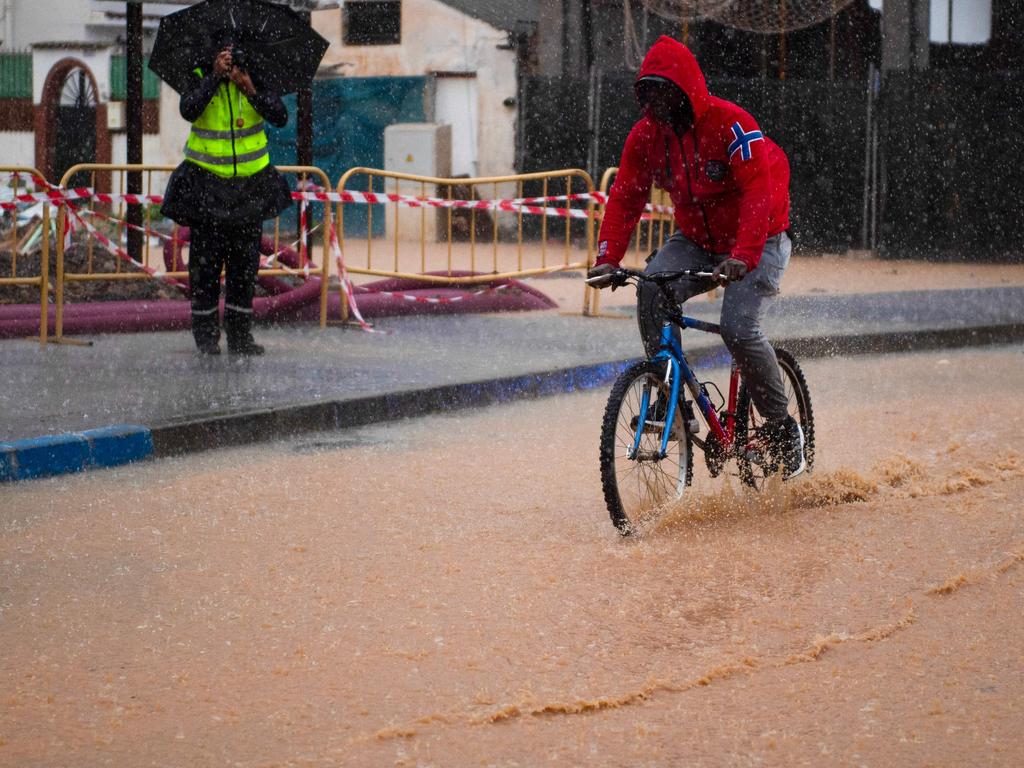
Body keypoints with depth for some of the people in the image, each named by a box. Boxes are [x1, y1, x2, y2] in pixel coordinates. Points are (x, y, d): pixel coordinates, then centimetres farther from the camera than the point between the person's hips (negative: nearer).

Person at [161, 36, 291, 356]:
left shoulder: (256, 79, 0)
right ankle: (206, 335, 9)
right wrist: (215, 77, -29)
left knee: (245, 261, 7)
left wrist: (252, 91, -23)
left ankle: (240, 334, 16)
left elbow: (280, 117, -11)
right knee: (206, 260, 0)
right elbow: (188, 110, -24)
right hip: (207, 182, -2)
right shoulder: (200, 79, -5)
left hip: (249, 183, 2)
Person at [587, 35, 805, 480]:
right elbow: (625, 197, -5)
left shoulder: (730, 124, -23)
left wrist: (742, 258, -43)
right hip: (695, 240, 5)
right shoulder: (647, 135, -5)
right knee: (651, 290, -24)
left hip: (757, 242, -5)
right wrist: (608, 258, -20)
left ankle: (783, 429, -4)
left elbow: (758, 192, -30)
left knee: (739, 329, -24)